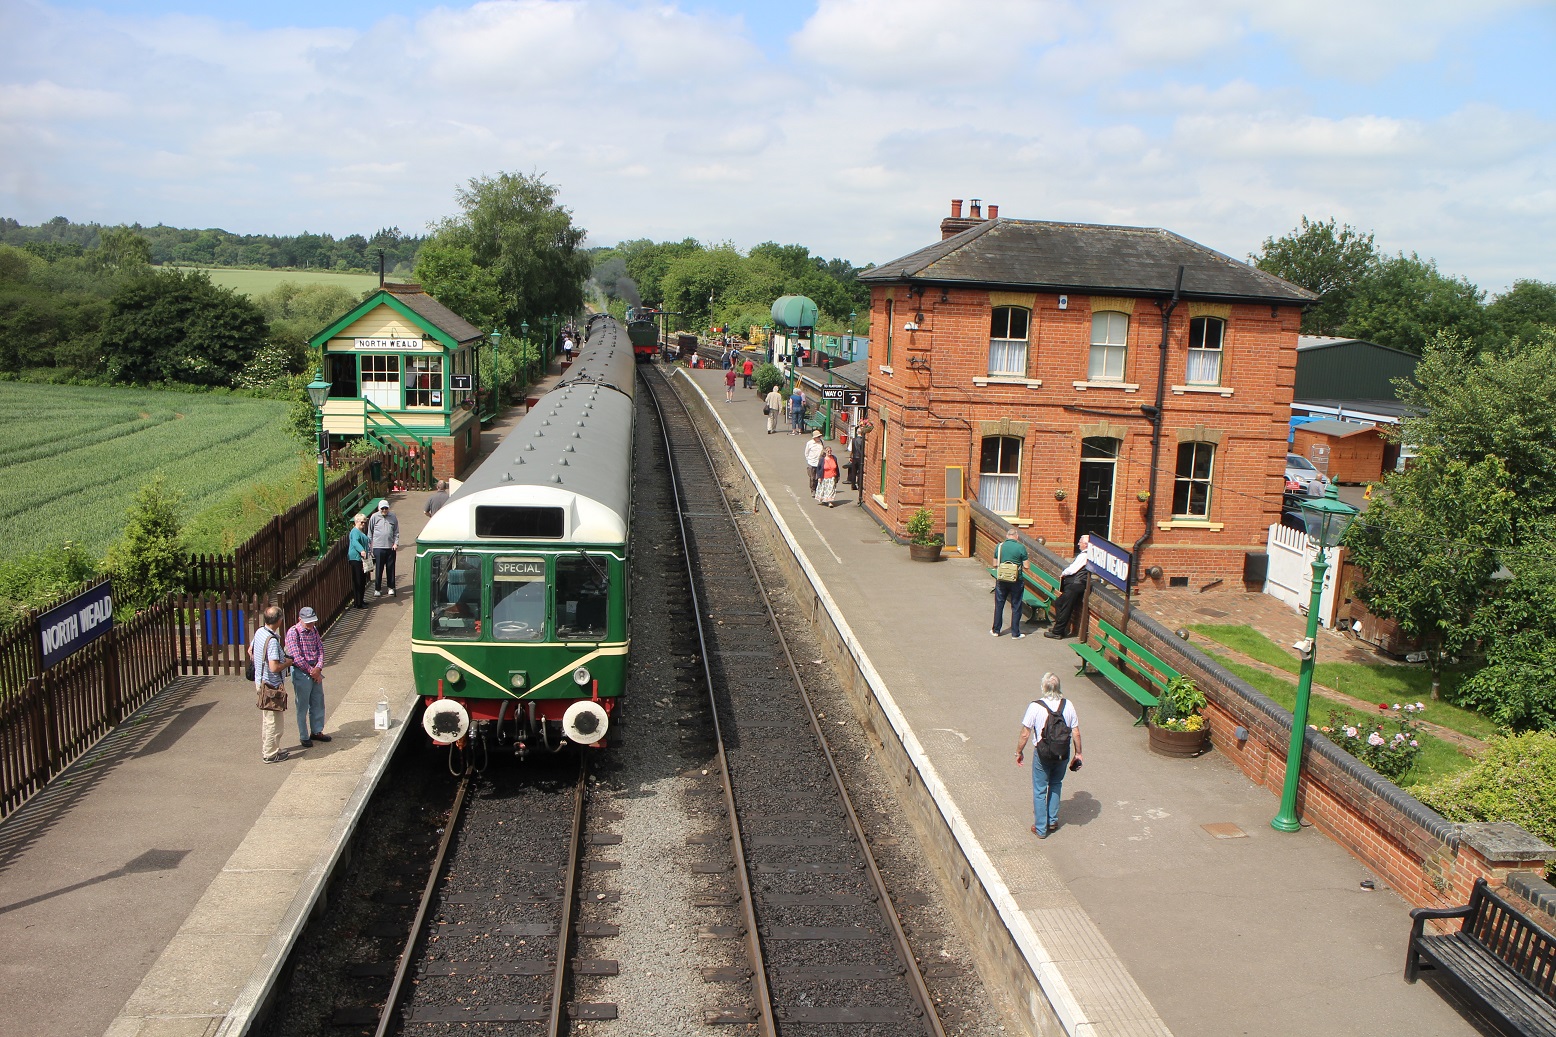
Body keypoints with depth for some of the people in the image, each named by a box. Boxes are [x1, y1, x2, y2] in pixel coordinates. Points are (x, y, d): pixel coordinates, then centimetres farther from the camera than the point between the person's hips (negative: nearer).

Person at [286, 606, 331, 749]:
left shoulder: (314, 630, 6)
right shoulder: (293, 633, -16)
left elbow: (320, 649, 5)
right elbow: (297, 657, -19)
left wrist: (318, 668, -10)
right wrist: (311, 671, -13)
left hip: (315, 672, 7)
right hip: (301, 673, -7)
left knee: (318, 703, 14)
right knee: (302, 706, 2)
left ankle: (316, 731, 28)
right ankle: (304, 737, 13)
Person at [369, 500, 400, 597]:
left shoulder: (393, 518, 6)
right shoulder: (374, 517, 1)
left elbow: (396, 532, 10)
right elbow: (370, 532, 5)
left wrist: (396, 543, -1)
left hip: (391, 547, 2)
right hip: (378, 547, -2)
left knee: (391, 569, 8)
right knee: (378, 569, 0)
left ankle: (391, 588, 19)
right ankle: (377, 589, 8)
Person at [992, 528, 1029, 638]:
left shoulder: (999, 546, -1)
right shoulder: (1021, 548, -10)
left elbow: (995, 565, 5)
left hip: (1001, 580, 2)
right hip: (1016, 581, -2)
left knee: (999, 605, 15)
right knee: (1016, 607, 8)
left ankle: (996, 630, 23)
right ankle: (1015, 633, 13)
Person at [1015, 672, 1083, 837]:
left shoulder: (1035, 707, -17)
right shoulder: (1068, 706, -8)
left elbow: (1025, 734, -12)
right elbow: (1076, 733, -2)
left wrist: (1019, 752, 3)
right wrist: (1078, 753, 11)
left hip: (1042, 754, -3)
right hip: (1063, 754, 3)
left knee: (1040, 790, 11)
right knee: (1056, 784, 26)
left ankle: (1041, 828, 18)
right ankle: (1053, 821, 31)